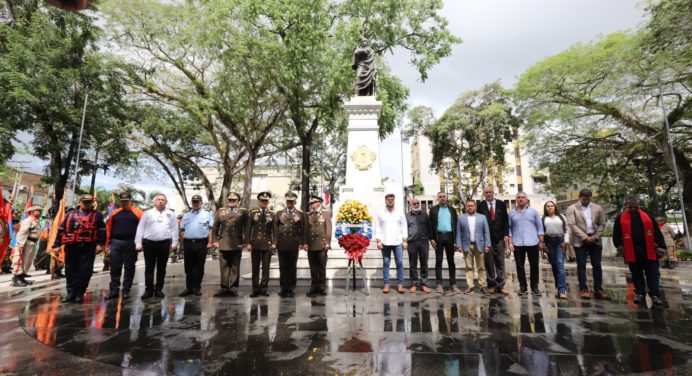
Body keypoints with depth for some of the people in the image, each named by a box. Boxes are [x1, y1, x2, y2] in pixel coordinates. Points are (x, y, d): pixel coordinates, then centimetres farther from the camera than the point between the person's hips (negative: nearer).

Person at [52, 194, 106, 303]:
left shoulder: (97, 216, 6)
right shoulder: (70, 215, 13)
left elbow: (102, 231, 0)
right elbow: (61, 230, 13)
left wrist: (100, 244, -10)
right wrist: (57, 245, 6)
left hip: (88, 248, -3)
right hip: (71, 247, 3)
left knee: (84, 271, -1)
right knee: (70, 271, 9)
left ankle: (79, 293, 10)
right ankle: (71, 293, 19)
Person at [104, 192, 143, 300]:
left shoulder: (138, 213, -1)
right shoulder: (114, 213, 10)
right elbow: (108, 229, 11)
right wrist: (107, 244, 7)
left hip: (131, 243, -3)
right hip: (115, 243, 3)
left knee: (129, 268, 5)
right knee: (115, 268, 8)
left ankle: (126, 291, 15)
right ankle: (114, 290, 17)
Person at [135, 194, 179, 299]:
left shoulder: (171, 214, 8)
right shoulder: (147, 213, 8)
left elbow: (174, 229, 6)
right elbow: (140, 229, 6)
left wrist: (174, 243, -1)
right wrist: (138, 244, 0)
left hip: (164, 244, 0)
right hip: (149, 243, 0)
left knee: (161, 268, 7)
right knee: (149, 268, 4)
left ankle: (159, 289, 17)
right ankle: (149, 290, 12)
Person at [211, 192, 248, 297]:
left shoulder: (243, 211, 4)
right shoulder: (220, 211, 12)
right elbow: (215, 227, 11)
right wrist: (215, 240, 4)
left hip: (237, 245, -2)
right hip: (223, 244, 2)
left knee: (235, 268, 5)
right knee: (224, 267, 6)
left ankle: (233, 289, 13)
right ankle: (224, 289, 16)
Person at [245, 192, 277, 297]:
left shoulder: (272, 214, 5)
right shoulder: (252, 213, 3)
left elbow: (274, 230, 3)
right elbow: (248, 229, 2)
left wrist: (274, 243, -6)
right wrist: (248, 243, -5)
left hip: (267, 244, 0)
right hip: (255, 244, 0)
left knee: (266, 268, 4)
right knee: (255, 268, 6)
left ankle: (263, 288, 14)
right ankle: (255, 289, 15)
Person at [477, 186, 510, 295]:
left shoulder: (501, 204, 7)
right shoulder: (480, 205, 2)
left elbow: (505, 220, 7)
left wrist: (506, 234, -2)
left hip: (499, 237, 2)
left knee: (500, 263, 5)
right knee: (489, 263, 4)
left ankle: (500, 286, 12)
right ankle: (491, 284, 13)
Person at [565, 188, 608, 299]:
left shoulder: (598, 208, 11)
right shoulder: (572, 208, -1)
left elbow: (602, 224, 8)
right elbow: (572, 225, -9)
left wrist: (596, 236, -5)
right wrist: (585, 237, -14)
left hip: (595, 240, 3)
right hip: (580, 240, -3)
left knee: (597, 265, 6)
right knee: (581, 265, 0)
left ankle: (598, 289, 13)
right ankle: (583, 289, 5)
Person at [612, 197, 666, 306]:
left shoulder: (647, 217, 4)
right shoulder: (620, 218, 0)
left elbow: (657, 233, 3)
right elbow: (616, 234, 4)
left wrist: (661, 247, -3)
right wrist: (620, 246, -2)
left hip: (648, 251, 1)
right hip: (632, 252, 0)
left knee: (653, 274, 5)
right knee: (637, 275, 11)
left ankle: (655, 295, 14)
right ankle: (640, 294, 22)